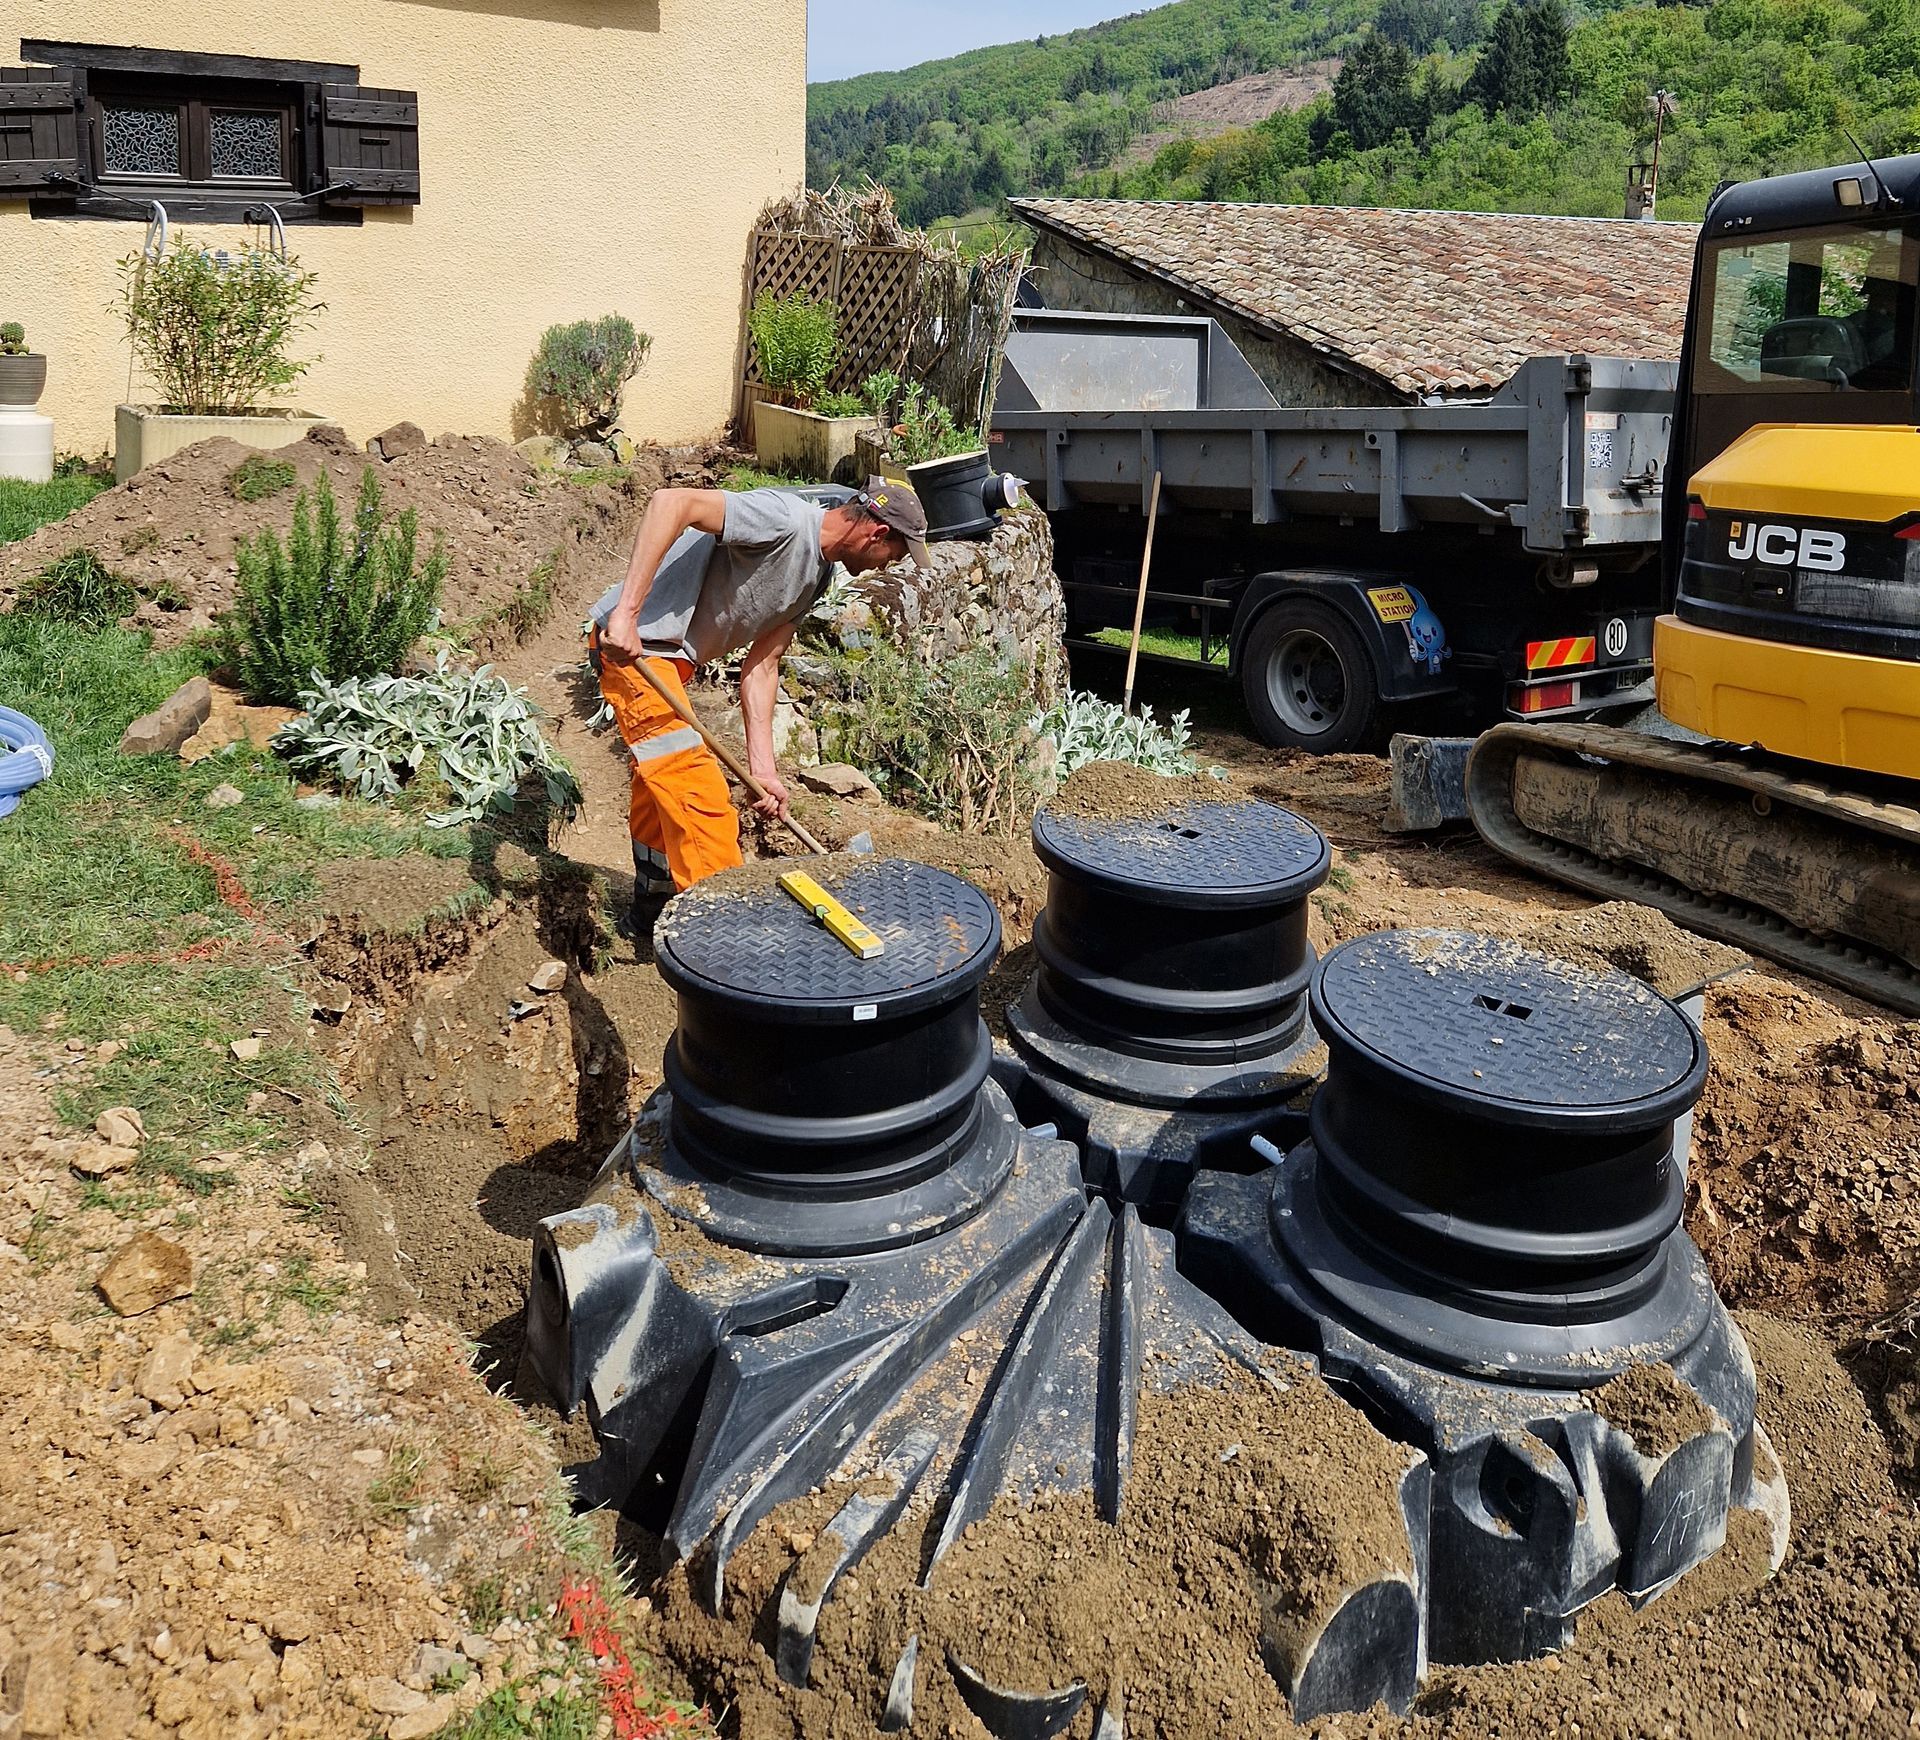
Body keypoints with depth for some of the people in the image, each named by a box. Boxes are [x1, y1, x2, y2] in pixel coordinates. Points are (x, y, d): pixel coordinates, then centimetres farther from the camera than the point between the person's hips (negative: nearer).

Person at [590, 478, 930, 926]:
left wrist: (762, 767, 0)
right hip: (631, 642, -11)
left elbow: (761, 666, 7)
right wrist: (627, 612, -36)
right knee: (701, 799, -12)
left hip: (672, 657, 11)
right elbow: (671, 502, -31)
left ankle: (652, 912, 42)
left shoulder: (818, 574, 8)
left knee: (661, 789, 24)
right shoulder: (784, 519, -22)